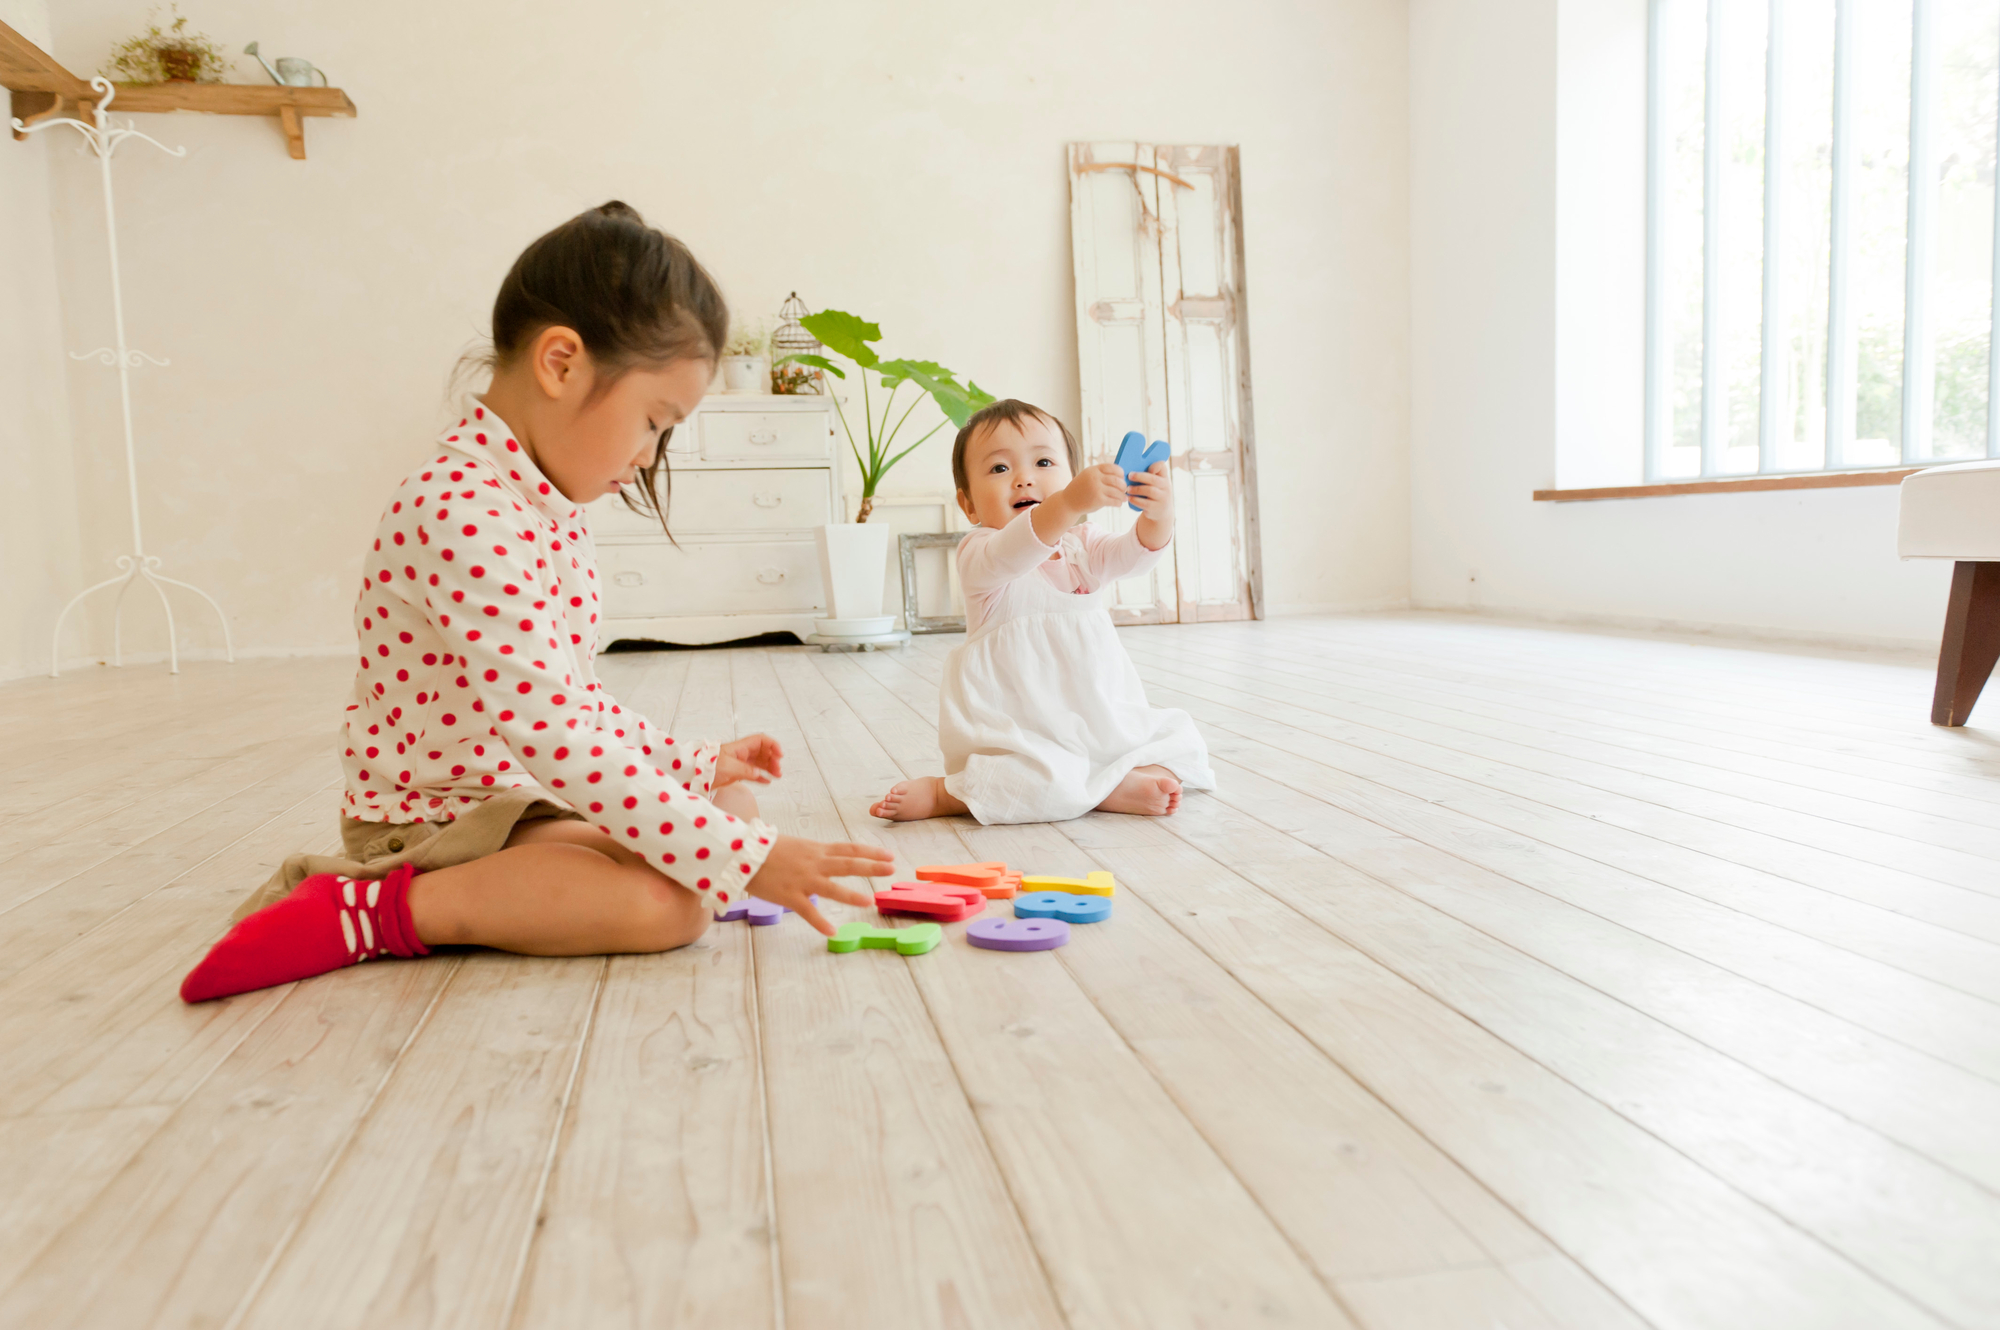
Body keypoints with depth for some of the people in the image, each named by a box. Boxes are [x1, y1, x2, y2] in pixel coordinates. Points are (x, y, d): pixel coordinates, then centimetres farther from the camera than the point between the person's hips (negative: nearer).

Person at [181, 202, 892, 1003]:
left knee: (736, 803, 10)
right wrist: (740, 858, -32)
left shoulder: (547, 507, 6)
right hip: (441, 815, -10)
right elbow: (556, 733, -33)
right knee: (670, 903, -28)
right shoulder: (460, 512, -27)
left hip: (533, 790, 10)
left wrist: (693, 763, 11)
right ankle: (370, 911, -15)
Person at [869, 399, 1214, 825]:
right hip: (1016, 724, -6)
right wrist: (1069, 503, -52)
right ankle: (941, 793, -13)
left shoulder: (1085, 545, 8)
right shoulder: (978, 552, -10)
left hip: (1099, 717, 7)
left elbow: (1135, 554, -11)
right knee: (1050, 782, -30)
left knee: (1180, 739, -1)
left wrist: (1157, 515, -35)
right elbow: (1010, 555, -34)